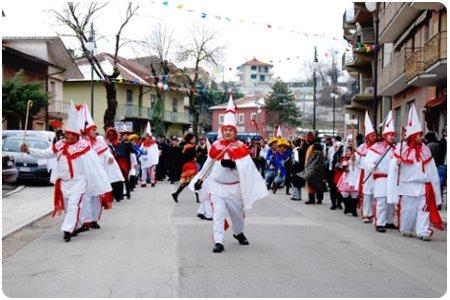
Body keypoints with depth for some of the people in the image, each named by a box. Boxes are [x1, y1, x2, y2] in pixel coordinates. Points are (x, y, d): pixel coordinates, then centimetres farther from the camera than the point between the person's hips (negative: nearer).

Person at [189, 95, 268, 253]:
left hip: (234, 187, 0)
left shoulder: (241, 147, -6)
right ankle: (218, 242, -10)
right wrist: (200, 180, 14)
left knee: (237, 213, 16)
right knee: (218, 214, -11)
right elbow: (208, 164, 11)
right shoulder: (216, 146, 0)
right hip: (217, 186, 0)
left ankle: (238, 233, 43)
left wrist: (233, 164, -31)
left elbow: (247, 166, -15)